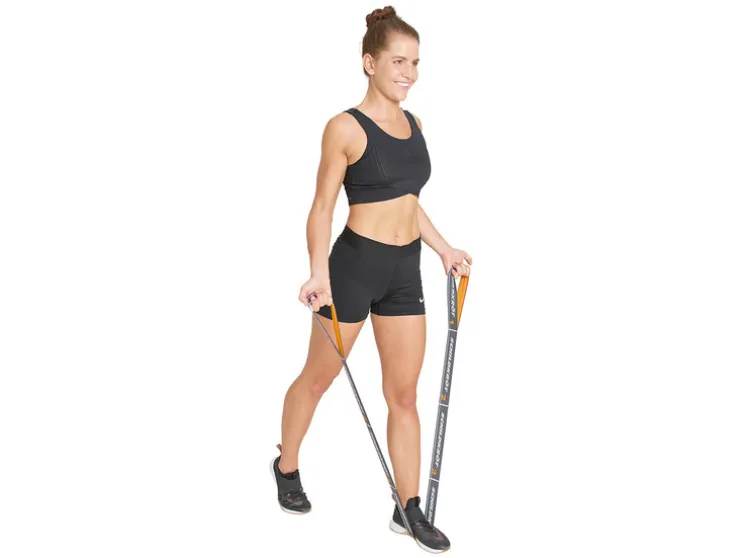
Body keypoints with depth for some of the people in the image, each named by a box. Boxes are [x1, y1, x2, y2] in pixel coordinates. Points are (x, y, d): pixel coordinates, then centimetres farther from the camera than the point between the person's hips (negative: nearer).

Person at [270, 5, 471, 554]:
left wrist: (446, 250, 17)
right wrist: (318, 273, -21)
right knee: (318, 377, 12)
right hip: (355, 265, -6)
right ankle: (287, 466, 37)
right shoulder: (346, 127, -11)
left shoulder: (413, 123, 9)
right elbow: (322, 207, -11)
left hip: (405, 270, 6)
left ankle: (410, 509, 18)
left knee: (405, 393, 8)